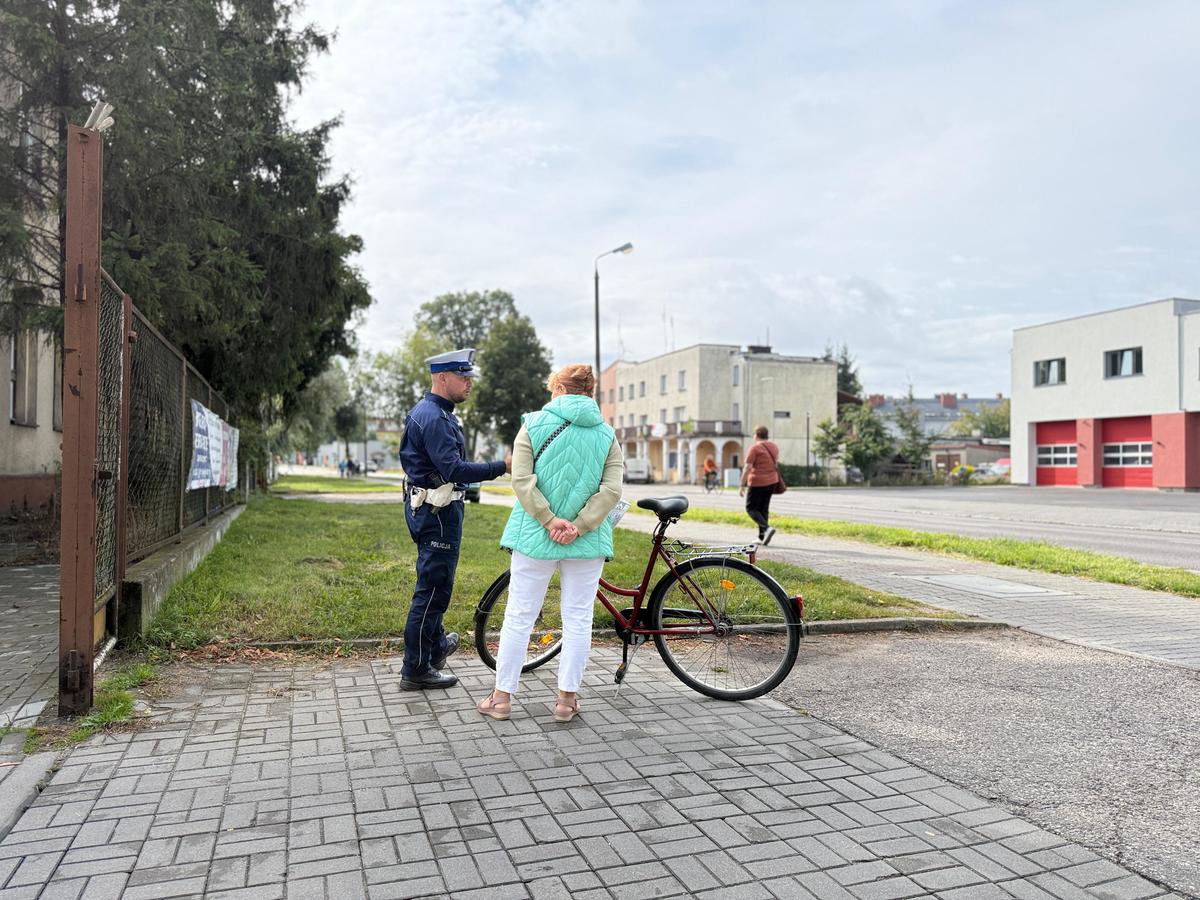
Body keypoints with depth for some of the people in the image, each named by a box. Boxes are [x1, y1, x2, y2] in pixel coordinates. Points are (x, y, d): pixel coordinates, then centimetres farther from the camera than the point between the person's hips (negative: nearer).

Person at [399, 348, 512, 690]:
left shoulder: (428, 412, 15)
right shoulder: (434, 418, -20)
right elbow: (454, 469, -30)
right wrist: (502, 467, -31)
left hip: (426, 509, 11)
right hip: (437, 512, -11)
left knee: (434, 584, 24)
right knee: (433, 588, -3)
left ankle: (436, 644, 41)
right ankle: (416, 670, 5)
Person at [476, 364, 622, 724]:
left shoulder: (534, 424, -1)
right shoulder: (606, 434, 4)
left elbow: (522, 480, -12)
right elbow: (612, 489, -8)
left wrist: (550, 520, -12)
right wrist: (578, 527, -12)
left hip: (535, 536, -1)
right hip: (587, 542, 1)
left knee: (519, 616, 9)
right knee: (578, 619, 9)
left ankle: (502, 697, 17)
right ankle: (567, 698, 14)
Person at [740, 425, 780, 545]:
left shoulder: (754, 448, -13)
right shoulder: (773, 446, 9)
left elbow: (747, 468, -17)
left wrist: (742, 486, -14)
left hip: (758, 483, -7)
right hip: (772, 481, 7)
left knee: (751, 508, 3)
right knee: (764, 509, 12)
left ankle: (766, 528, -17)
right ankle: (762, 537, 12)